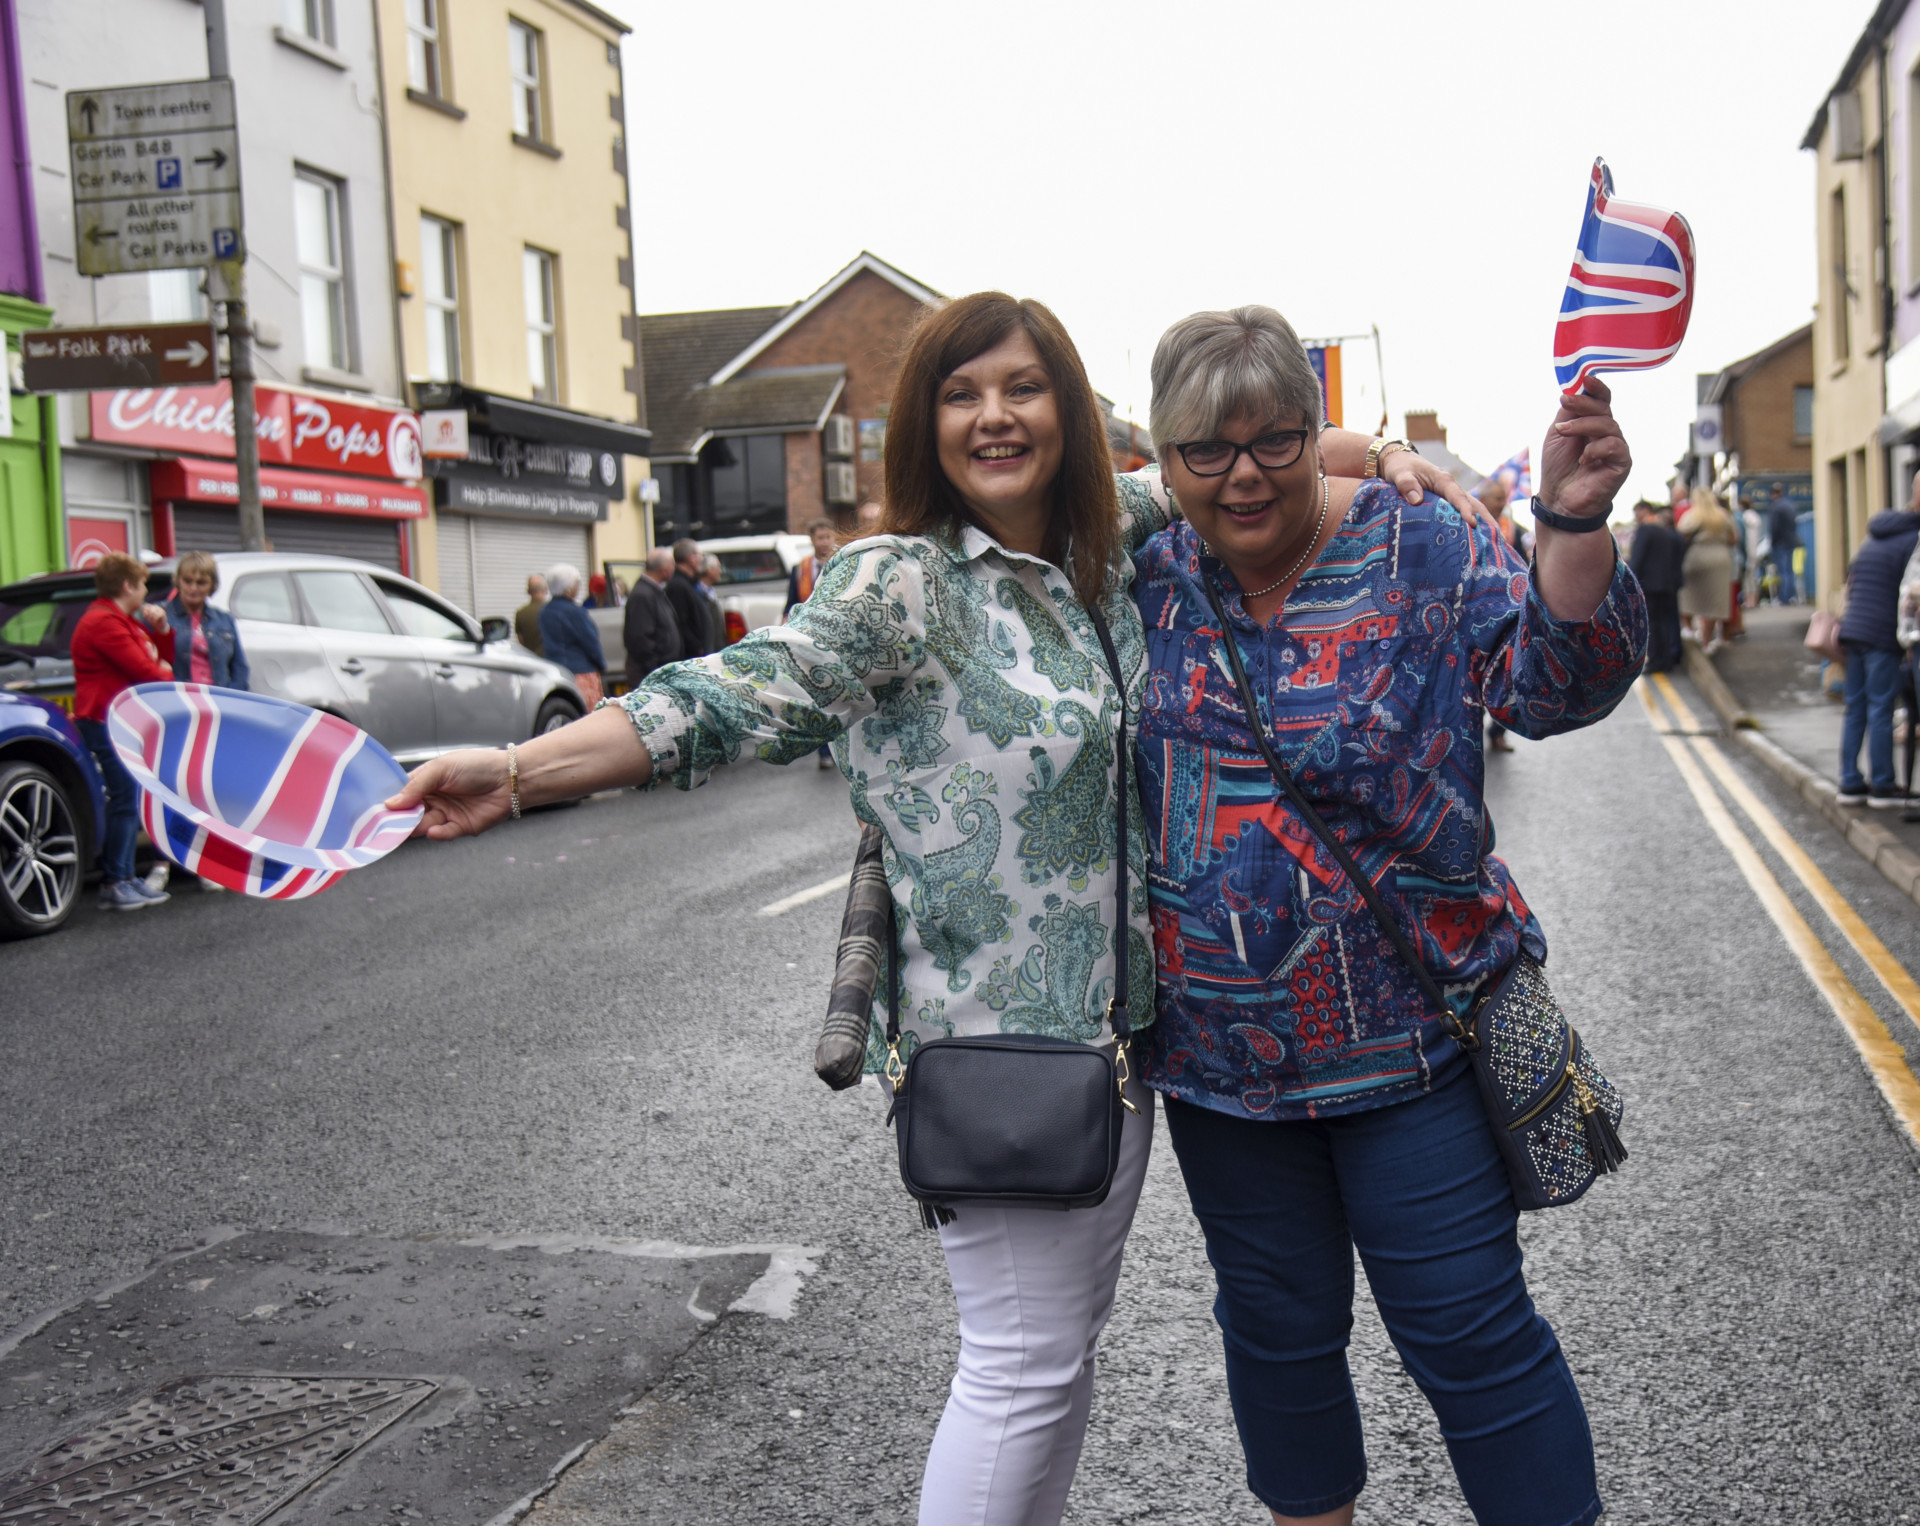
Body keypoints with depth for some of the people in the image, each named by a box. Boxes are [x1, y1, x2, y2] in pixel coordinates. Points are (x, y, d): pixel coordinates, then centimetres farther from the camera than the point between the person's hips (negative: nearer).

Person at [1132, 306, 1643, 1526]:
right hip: (1220, 1048, 4)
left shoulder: (1423, 555, -7)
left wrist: (1573, 522, -33)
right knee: (1279, 1327, 18)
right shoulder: (1144, 581, 1)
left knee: (1468, 1328, 3)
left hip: (1415, 1032, -3)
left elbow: (1560, 682, -19)